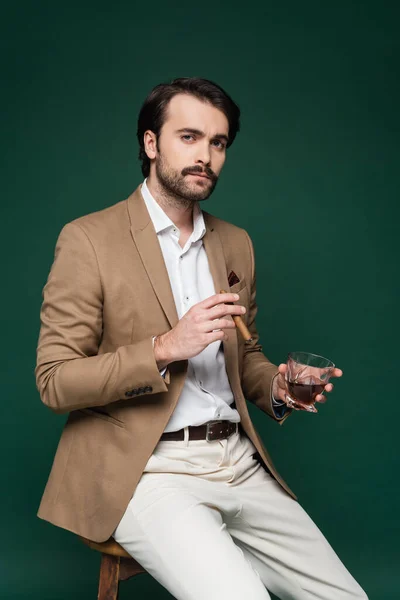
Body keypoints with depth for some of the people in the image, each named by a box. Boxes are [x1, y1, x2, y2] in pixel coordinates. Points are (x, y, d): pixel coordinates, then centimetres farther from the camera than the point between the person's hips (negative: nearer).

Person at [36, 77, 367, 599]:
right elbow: (54, 381, -8)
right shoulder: (88, 239, -5)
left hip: (238, 461, 6)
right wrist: (165, 349, -19)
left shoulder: (236, 244, 14)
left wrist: (277, 387, 0)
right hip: (146, 469, -6)